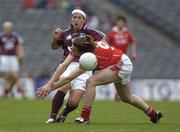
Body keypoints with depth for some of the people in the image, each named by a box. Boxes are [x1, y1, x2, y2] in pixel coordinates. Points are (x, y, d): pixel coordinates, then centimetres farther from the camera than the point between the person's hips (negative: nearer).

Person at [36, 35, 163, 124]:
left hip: (122, 66, -10)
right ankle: (153, 113, 41)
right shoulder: (78, 48, -17)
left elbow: (69, 78, -34)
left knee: (91, 82, -25)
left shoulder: (91, 57, -36)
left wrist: (50, 87, -32)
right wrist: (50, 83, -25)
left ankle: (85, 117, -19)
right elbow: (64, 66, -18)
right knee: (127, 98, 24)